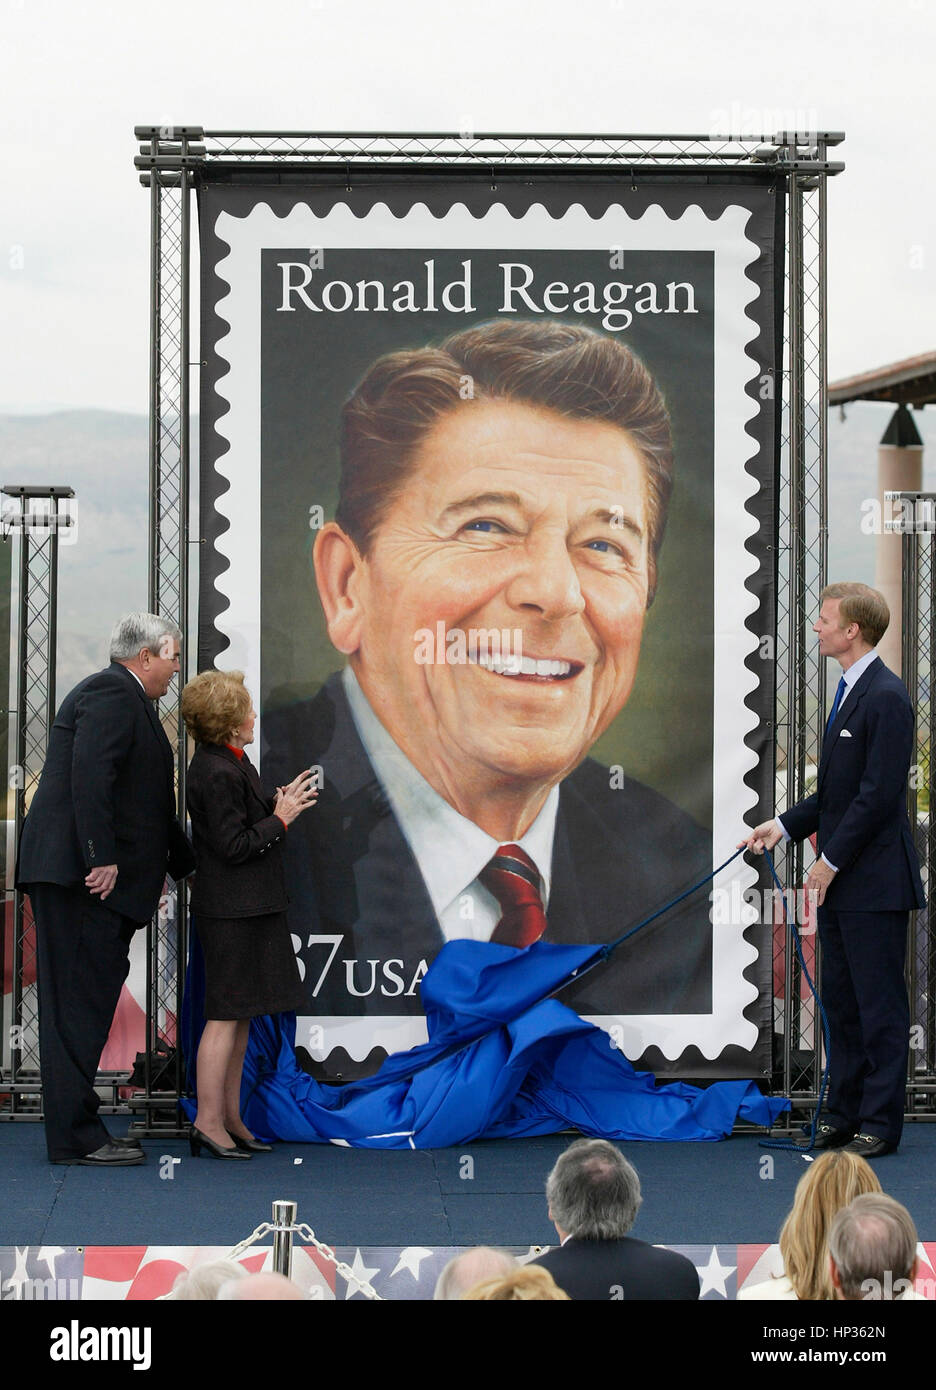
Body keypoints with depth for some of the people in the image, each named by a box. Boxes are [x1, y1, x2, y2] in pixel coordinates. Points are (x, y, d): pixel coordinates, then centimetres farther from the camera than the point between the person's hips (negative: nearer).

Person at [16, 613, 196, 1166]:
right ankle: (76, 1136, -7)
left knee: (86, 1003, 11)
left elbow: (147, 801, 31)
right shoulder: (112, 695, -8)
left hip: (96, 874, 10)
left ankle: (79, 1129, 15)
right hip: (81, 873, -10)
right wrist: (101, 857, -26)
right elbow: (90, 774, -22)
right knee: (79, 1003, -8)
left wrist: (186, 864, 36)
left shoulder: (128, 701, 24)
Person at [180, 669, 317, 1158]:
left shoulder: (228, 762, 12)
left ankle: (229, 1119, 19)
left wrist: (278, 803, 6)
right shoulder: (218, 773, -20)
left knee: (241, 1014, 13)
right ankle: (209, 1123, -1)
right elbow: (234, 846, -20)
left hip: (247, 907, 11)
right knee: (226, 1015, -6)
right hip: (232, 911, -11)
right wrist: (280, 817, -13)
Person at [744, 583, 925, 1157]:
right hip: (842, 880, 10)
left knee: (880, 1003, -2)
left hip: (875, 880, -10)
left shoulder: (886, 696, -16)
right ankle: (845, 1114, 22)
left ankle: (880, 1122, 5)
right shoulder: (850, 690, 15)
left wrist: (832, 860, -16)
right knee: (841, 1001, 14)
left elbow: (880, 794, -20)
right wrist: (784, 824, 10)